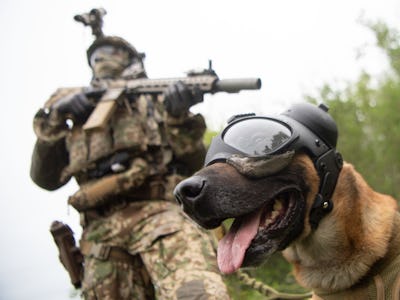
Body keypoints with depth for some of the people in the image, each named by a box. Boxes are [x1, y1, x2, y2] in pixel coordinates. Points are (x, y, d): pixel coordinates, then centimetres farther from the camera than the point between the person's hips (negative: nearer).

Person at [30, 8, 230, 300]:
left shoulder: (156, 101, 21)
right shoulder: (79, 113, 27)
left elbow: (194, 164, 10)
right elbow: (46, 178, 19)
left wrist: (179, 117, -8)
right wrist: (53, 120, 6)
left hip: (158, 210, -3)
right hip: (101, 232, 3)